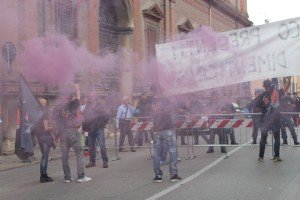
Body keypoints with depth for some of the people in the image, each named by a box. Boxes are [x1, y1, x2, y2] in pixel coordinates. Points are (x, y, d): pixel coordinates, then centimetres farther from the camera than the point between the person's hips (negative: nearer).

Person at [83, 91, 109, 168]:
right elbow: (84, 117, 7)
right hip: (90, 130, 4)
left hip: (99, 129, -3)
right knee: (91, 147, 8)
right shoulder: (87, 107, 6)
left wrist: (102, 124, -3)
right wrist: (84, 127, -1)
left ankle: (105, 161, -1)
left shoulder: (99, 106, -2)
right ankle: (92, 161, 18)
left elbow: (106, 116, -4)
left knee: (102, 145, -9)